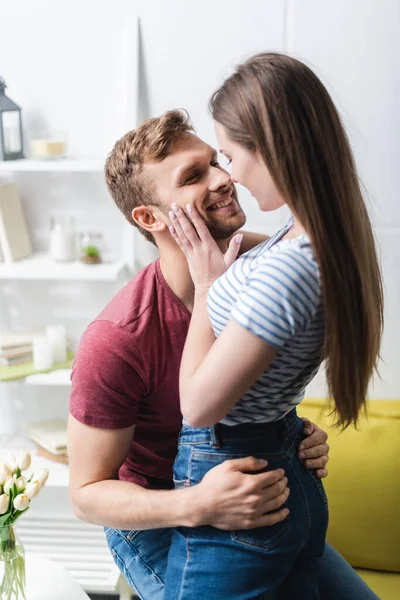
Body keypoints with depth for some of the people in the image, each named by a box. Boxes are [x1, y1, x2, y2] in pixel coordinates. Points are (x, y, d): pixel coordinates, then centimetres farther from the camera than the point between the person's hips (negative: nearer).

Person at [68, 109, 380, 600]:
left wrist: (302, 439, -15)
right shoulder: (115, 341, -29)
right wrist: (198, 506, -35)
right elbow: (87, 494, -19)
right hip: (152, 520, -5)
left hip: (256, 503, 6)